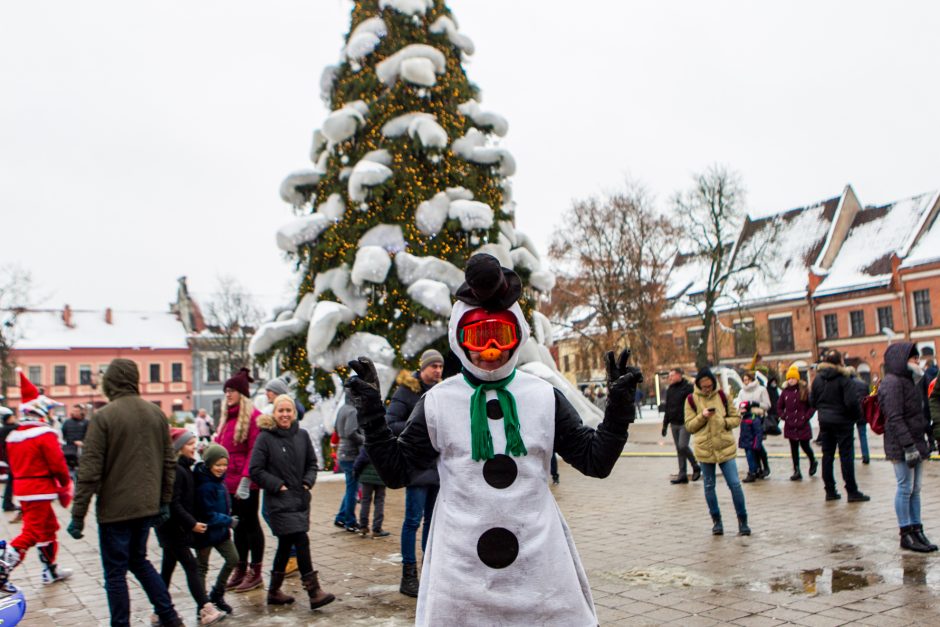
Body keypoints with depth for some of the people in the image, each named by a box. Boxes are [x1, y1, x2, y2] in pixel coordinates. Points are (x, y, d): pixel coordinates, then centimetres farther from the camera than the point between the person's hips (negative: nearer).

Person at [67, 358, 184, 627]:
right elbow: (169, 462, 7)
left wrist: (78, 515, -8)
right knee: (139, 560, 22)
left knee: (115, 571, 7)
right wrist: (164, 501, 16)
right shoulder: (156, 413, 3)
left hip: (115, 507, -6)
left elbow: (90, 470, -14)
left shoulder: (103, 417, -13)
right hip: (147, 505, 6)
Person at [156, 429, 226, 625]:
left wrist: (192, 522, 12)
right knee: (191, 566, -9)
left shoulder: (184, 468, 12)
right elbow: (173, 503, -22)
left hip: (177, 528, 9)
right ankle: (205, 609, -8)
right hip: (172, 527, -9)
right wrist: (192, 523, -20)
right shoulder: (175, 470, -18)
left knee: (167, 568, 13)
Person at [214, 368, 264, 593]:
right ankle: (240, 570, 23)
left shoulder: (253, 416, -11)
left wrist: (245, 479, -21)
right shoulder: (228, 416, 15)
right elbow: (221, 447, 16)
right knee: (238, 524, 14)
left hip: (245, 483, -8)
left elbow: (254, 451, -16)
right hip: (229, 481, 8)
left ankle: (255, 572, 10)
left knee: (250, 523, 1)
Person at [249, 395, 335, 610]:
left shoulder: (302, 436, 6)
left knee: (286, 544, 14)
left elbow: (312, 464, 15)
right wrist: (278, 486, -12)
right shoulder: (265, 438, -8)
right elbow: (256, 471, -8)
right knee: (301, 542, -13)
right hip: (280, 501, -6)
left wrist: (308, 482, -1)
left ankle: (274, 591, 27)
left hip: (301, 499, 6)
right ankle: (314, 592, -8)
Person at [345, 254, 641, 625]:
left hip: (539, 565, 1)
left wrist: (618, 408, -6)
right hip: (461, 569, -1)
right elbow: (395, 471, 4)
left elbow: (595, 461, 6)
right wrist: (372, 413, -5)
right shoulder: (438, 402, 0)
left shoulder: (545, 398, 2)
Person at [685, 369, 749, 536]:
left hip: (725, 447, 0)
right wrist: (702, 416, -17)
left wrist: (724, 422, -12)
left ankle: (742, 520, 11)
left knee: (735, 484, -3)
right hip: (704, 449, 0)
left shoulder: (723, 396, 2)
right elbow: (689, 426, -1)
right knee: (709, 486, 9)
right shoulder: (692, 400, 0)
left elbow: (737, 418, 6)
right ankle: (716, 520, 23)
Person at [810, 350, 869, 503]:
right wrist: (855, 416, -2)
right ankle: (852, 492, 3)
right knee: (846, 455, 0)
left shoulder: (817, 379, 1)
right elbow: (851, 402, -19)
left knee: (827, 455, 9)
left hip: (824, 421, 5)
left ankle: (830, 491, 13)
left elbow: (812, 401, 4)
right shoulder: (843, 379, -15)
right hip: (842, 421, -5)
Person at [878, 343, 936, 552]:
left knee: (915, 489, 12)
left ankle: (916, 531, 18)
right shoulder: (892, 383, -14)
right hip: (901, 446, -10)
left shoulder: (907, 381, 19)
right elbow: (895, 419, -20)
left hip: (915, 443, 10)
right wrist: (908, 446, -24)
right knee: (906, 488, -4)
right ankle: (906, 535, 3)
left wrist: (922, 442, 22)